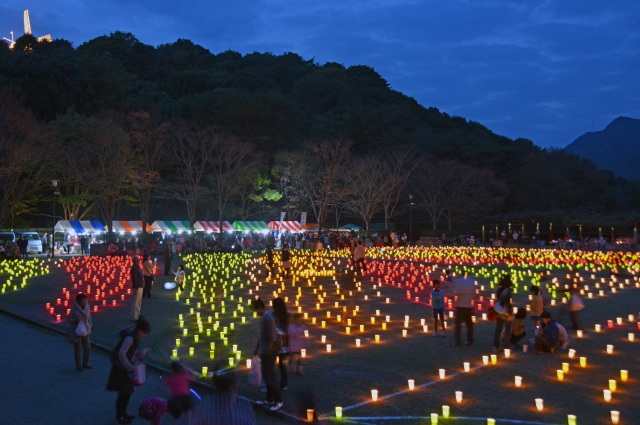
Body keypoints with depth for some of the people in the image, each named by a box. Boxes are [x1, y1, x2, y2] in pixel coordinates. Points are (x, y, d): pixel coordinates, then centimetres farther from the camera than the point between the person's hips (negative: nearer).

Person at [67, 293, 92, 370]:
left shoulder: (87, 307, -1)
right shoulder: (74, 309, -15)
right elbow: (69, 319, -9)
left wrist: (90, 326, -2)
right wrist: (75, 321, -28)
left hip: (85, 331, 5)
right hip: (76, 331, -5)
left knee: (88, 348, 5)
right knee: (78, 349, 4)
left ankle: (85, 363, 22)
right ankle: (78, 365, 18)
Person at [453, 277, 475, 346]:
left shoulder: (459, 281, -10)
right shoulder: (471, 282, 5)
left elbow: (456, 293, -18)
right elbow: (474, 294, 8)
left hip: (460, 306, -4)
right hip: (469, 306, 4)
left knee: (458, 323, 1)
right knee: (469, 323, 13)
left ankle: (457, 340, -4)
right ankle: (469, 340, 13)